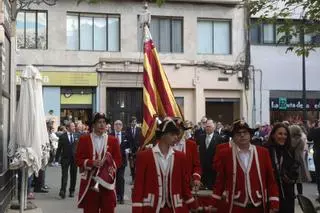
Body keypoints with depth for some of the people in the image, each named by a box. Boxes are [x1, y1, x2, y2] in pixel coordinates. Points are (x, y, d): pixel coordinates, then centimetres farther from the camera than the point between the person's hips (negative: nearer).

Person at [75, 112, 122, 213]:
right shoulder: (84, 139, 4)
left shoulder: (113, 140, 8)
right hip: (89, 181, -1)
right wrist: (92, 163, -16)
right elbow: (78, 159, 0)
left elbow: (118, 160, 7)